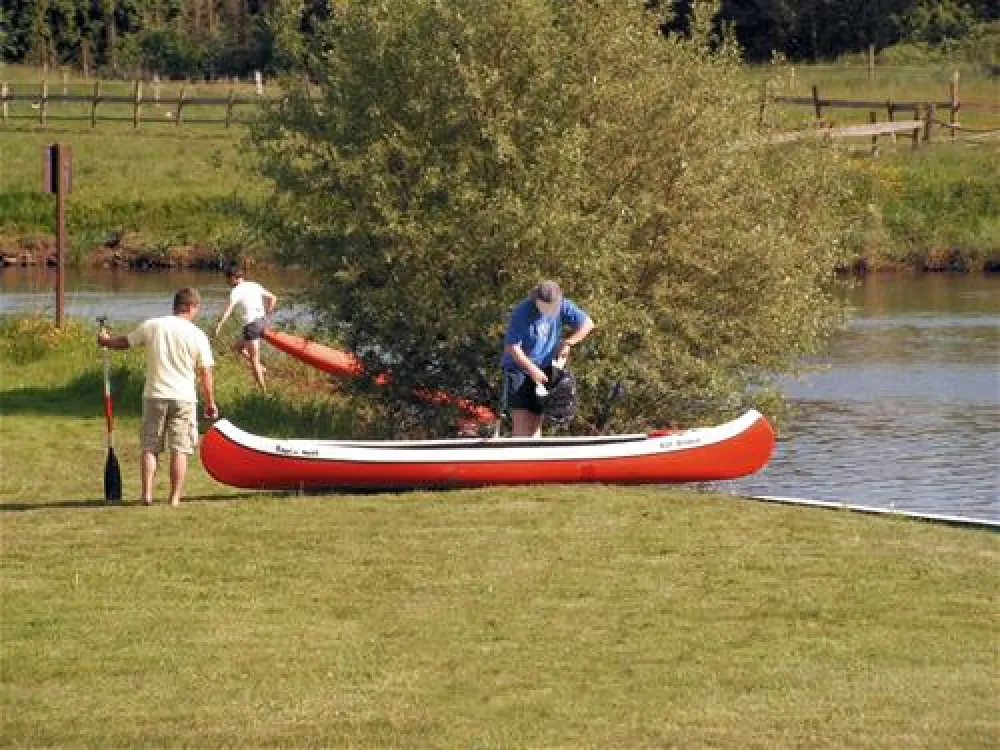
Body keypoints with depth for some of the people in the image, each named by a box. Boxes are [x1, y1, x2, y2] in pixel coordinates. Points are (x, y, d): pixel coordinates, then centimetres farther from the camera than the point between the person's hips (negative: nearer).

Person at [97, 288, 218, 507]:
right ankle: (175, 497, -1)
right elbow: (205, 374, -2)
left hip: (155, 396, 2)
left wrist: (106, 340, 34)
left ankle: (147, 494, 0)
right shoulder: (197, 335, -4)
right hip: (184, 398, -2)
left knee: (150, 448, 9)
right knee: (179, 450, 2)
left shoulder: (152, 326, -1)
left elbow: (124, 342, 12)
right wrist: (210, 403, 9)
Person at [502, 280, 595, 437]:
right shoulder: (522, 313, -19)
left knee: (536, 423, 5)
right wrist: (533, 370, -22)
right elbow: (511, 347, -20)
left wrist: (567, 343, -9)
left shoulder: (561, 306, -4)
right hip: (519, 369, -5)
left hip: (544, 370, 5)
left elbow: (587, 324, 1)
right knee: (521, 419, -14)